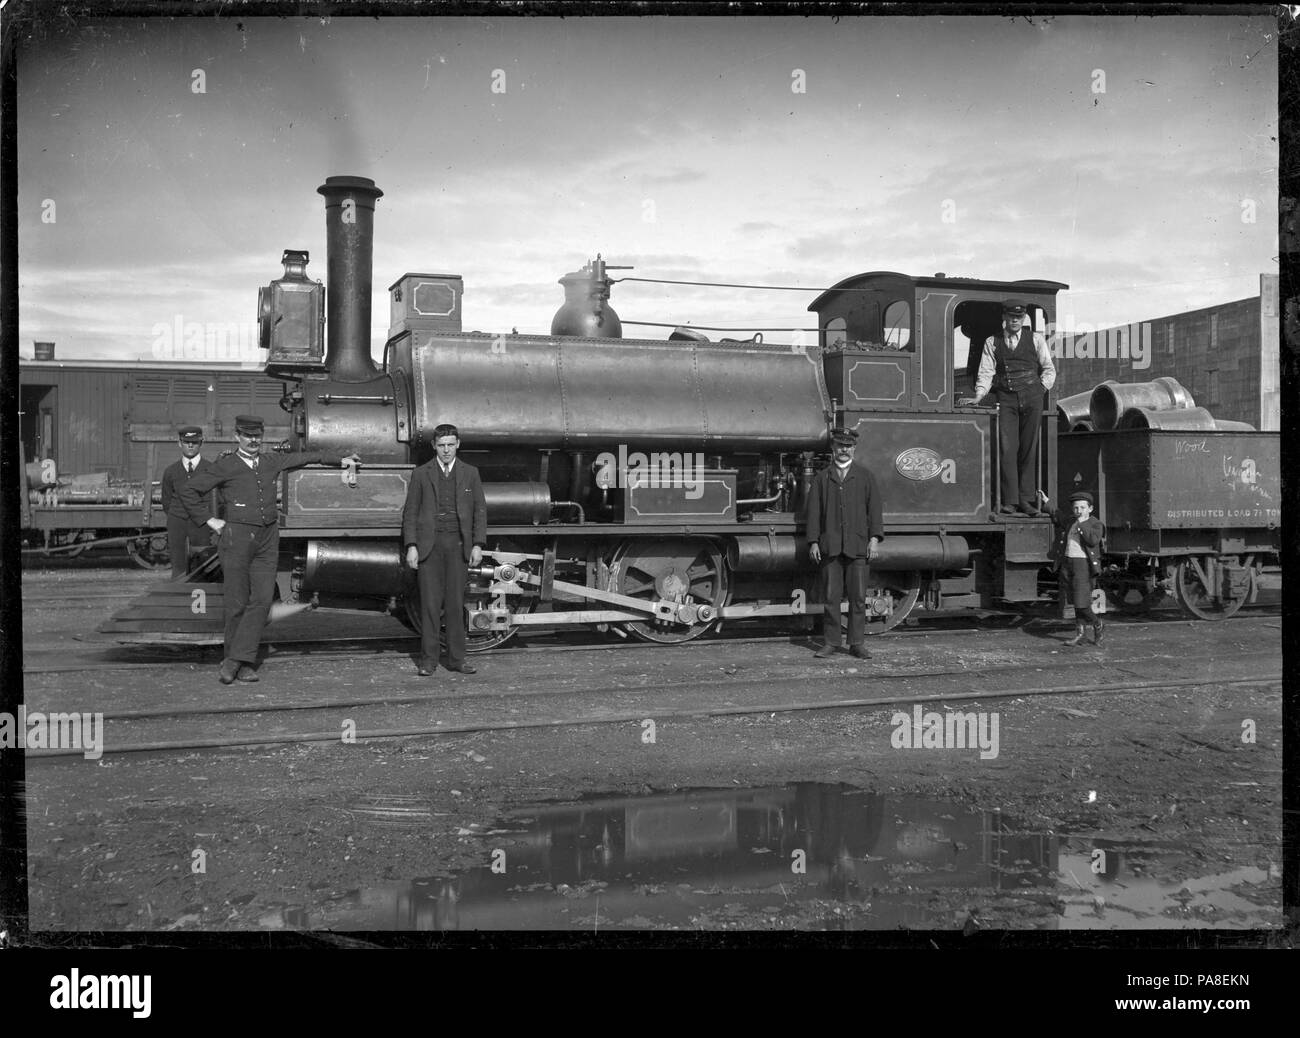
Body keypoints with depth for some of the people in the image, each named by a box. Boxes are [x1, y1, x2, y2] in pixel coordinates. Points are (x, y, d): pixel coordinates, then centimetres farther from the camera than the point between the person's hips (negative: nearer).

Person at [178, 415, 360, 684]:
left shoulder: (271, 463, 12)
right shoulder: (225, 466, -1)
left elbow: (305, 457, 25)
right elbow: (187, 491, 1)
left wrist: (340, 459, 30)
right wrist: (209, 520, -1)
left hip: (268, 539, 4)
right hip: (237, 537, -4)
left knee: (262, 599, -7)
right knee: (237, 603, -2)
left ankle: (237, 660, -5)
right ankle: (242, 664, 8)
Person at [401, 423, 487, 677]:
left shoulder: (470, 473, 9)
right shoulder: (421, 474, 5)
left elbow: (480, 510, 8)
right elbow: (410, 512, 4)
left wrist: (477, 545, -1)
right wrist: (411, 546, -6)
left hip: (458, 544, 1)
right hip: (429, 544, -1)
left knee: (455, 603, 4)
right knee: (430, 603, -1)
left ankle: (456, 659, 11)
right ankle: (428, 660, 5)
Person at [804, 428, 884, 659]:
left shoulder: (865, 476, 10)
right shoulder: (821, 477, 11)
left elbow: (874, 508, 6)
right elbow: (814, 511, 8)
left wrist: (874, 538, -4)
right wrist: (813, 542, 0)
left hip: (857, 545, 0)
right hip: (829, 546, 0)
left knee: (858, 597, 0)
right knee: (830, 597, 2)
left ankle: (857, 643, 8)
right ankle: (831, 643, 8)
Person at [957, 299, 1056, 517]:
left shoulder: (1036, 339, 11)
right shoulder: (992, 342, 11)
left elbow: (1049, 369, 13)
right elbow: (986, 372, 5)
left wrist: (1040, 390, 0)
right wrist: (978, 396, -8)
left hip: (1031, 397, 0)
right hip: (1005, 399, 0)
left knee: (1029, 448, 0)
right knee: (1006, 448, -9)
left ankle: (1026, 499, 4)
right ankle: (1009, 501, -9)